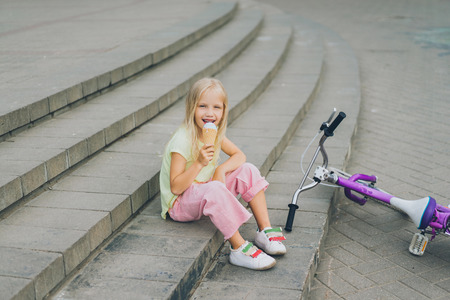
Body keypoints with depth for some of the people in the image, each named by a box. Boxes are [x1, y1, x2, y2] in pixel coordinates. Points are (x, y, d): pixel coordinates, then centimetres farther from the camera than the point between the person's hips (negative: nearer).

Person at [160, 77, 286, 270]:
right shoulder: (182, 141, -23)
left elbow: (239, 155, 4)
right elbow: (175, 187, -25)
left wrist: (221, 169, -16)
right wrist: (199, 163, -36)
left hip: (205, 192, 8)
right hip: (179, 203, -8)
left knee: (248, 171, -8)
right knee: (214, 189, -39)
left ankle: (265, 230, -10)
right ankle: (239, 249, -31)